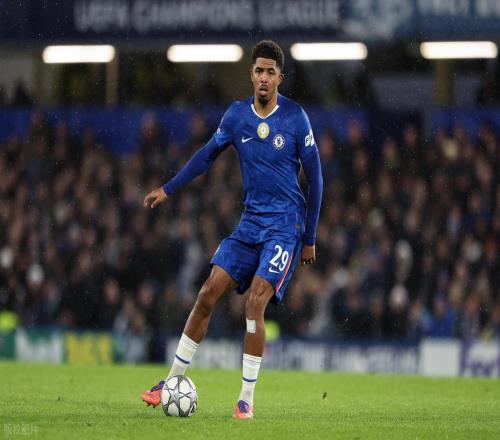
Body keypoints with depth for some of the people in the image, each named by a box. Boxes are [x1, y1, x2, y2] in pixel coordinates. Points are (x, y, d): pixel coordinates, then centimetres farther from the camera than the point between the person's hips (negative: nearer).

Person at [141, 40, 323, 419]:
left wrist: (310, 239, -2)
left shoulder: (295, 118, -9)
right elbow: (208, 155, 17)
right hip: (250, 221, 4)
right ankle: (173, 382, 9)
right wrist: (168, 190, 12)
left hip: (285, 225, -4)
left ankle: (247, 399, -9)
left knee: (255, 302, -18)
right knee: (208, 294, -2)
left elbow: (315, 179, -4)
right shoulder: (237, 115, 1)